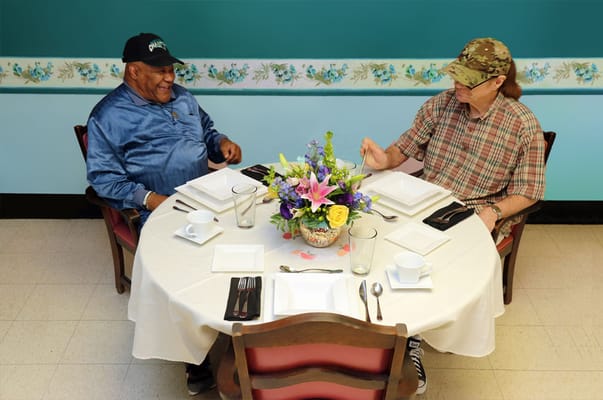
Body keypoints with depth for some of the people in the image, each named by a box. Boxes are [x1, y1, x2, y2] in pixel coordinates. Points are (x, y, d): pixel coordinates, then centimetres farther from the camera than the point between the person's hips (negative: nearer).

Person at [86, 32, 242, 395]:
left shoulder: (181, 96, 16)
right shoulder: (109, 115, -3)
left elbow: (206, 132, 25)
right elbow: (102, 176, -8)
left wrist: (222, 142, 0)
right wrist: (148, 198, -22)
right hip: (156, 212, -5)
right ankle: (200, 360, -12)